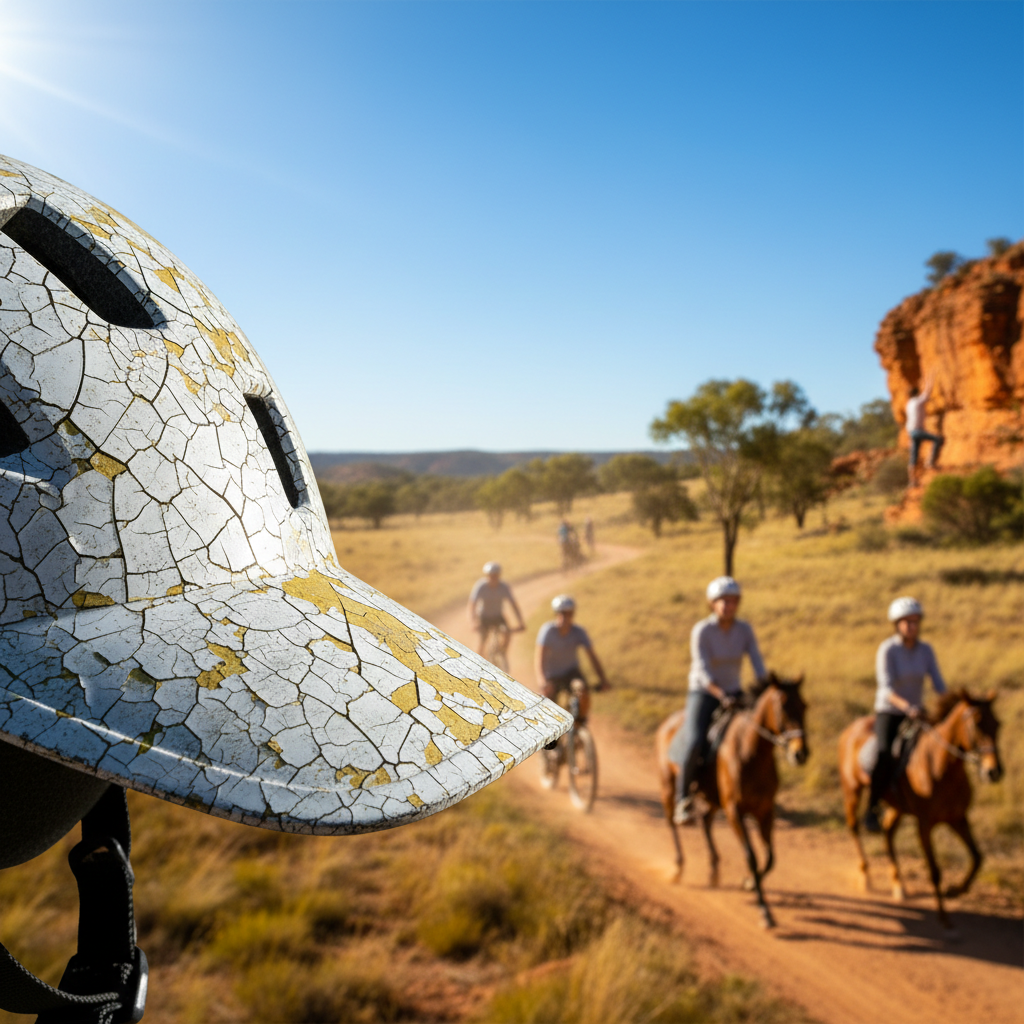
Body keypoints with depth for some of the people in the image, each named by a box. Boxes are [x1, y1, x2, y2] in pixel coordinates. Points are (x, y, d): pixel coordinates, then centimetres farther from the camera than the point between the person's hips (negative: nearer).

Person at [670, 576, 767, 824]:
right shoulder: (701, 631, -15)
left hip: (733, 692, 5)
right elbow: (703, 672, -21)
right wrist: (721, 696, -34)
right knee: (694, 743, -24)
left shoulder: (745, 630, -2)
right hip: (703, 693, -5)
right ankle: (683, 799, -7)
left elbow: (757, 664, -7)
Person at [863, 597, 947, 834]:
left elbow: (938, 684, -1)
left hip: (915, 713, 5)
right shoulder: (887, 650, -14)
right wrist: (907, 707, -39)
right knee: (885, 757, -28)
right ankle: (871, 809, -13)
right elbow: (886, 689, -23)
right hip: (888, 713, -5)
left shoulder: (926, 650, 0)